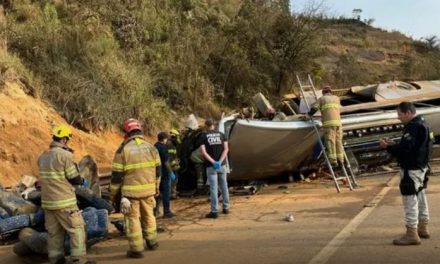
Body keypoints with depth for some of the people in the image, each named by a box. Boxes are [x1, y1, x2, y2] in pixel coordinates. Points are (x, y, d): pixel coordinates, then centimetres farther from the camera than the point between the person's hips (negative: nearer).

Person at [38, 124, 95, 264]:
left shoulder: (42, 156, 8)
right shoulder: (65, 155, -15)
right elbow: (75, 179, -11)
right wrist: (81, 180, 11)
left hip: (47, 201, 7)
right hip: (64, 202, -7)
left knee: (54, 231, 13)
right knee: (77, 228, 1)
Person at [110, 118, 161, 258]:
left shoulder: (123, 149, -9)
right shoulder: (151, 147, 3)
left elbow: (116, 175, -8)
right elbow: (157, 170, 9)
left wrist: (114, 193, 3)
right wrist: (156, 187, 21)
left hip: (130, 191, -4)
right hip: (148, 189, 4)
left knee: (133, 219, 5)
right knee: (148, 215, 20)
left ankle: (137, 249, 9)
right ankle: (151, 241, 33)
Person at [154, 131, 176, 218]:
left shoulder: (154, 146, 10)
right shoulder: (163, 147, -16)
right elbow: (166, 162, -20)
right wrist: (171, 173, -16)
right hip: (164, 173, -8)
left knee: (158, 191, 18)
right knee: (166, 192, -1)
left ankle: (155, 209, 19)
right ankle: (166, 212, 3)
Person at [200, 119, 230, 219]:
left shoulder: (203, 136, -2)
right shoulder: (221, 134, 5)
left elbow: (203, 152, -13)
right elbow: (226, 149, -5)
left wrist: (213, 162, -15)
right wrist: (220, 162, -12)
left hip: (211, 166, -3)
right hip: (222, 165, 3)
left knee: (213, 188, -1)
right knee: (224, 187, 15)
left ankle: (214, 211, 0)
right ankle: (226, 208, 24)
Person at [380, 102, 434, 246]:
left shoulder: (414, 127, -21)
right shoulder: (422, 124, 13)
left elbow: (405, 149, -26)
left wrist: (387, 147, -14)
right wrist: (393, 144, 9)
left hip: (411, 170, -11)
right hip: (421, 167, 11)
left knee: (410, 200, -5)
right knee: (420, 197, 19)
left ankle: (412, 234, 1)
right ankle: (422, 229, 33)